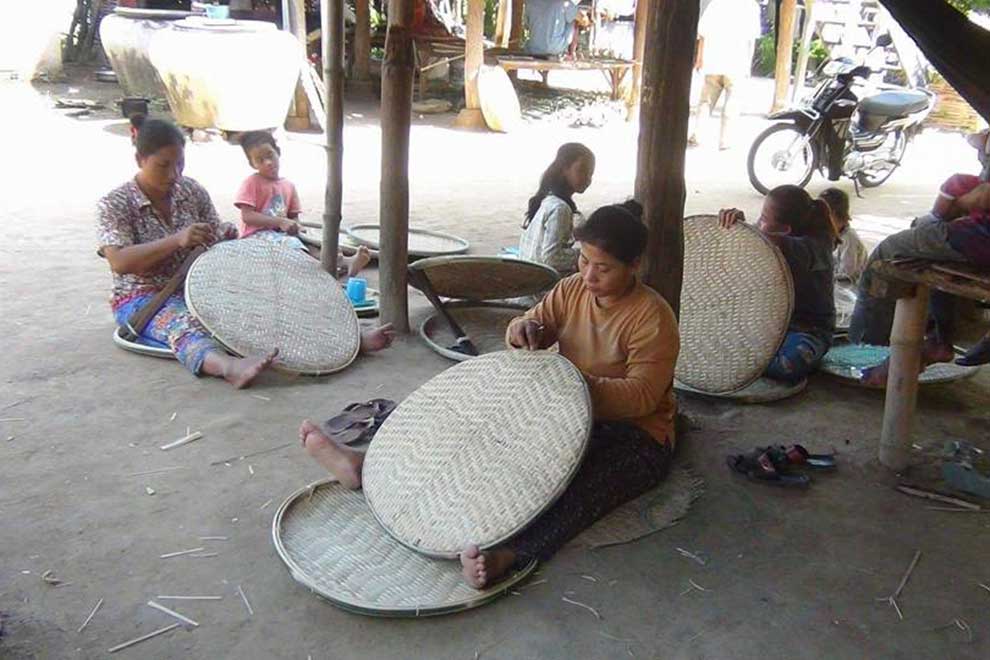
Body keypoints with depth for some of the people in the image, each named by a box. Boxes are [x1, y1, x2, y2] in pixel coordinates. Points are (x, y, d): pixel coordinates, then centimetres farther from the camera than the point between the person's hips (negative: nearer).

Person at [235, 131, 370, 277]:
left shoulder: (288, 186, 13)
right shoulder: (251, 183, -3)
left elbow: (293, 217, 15)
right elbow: (247, 216, -12)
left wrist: (294, 226, -11)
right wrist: (280, 221, -20)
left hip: (280, 235, 5)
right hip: (256, 235, -5)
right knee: (291, 243, -33)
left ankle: (345, 262, -47)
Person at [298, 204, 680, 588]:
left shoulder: (653, 317, -16)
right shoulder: (572, 289, 3)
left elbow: (643, 396, -24)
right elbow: (538, 326, 6)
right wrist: (523, 330, -19)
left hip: (635, 433, -6)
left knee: (583, 489, -38)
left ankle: (509, 555, -62)